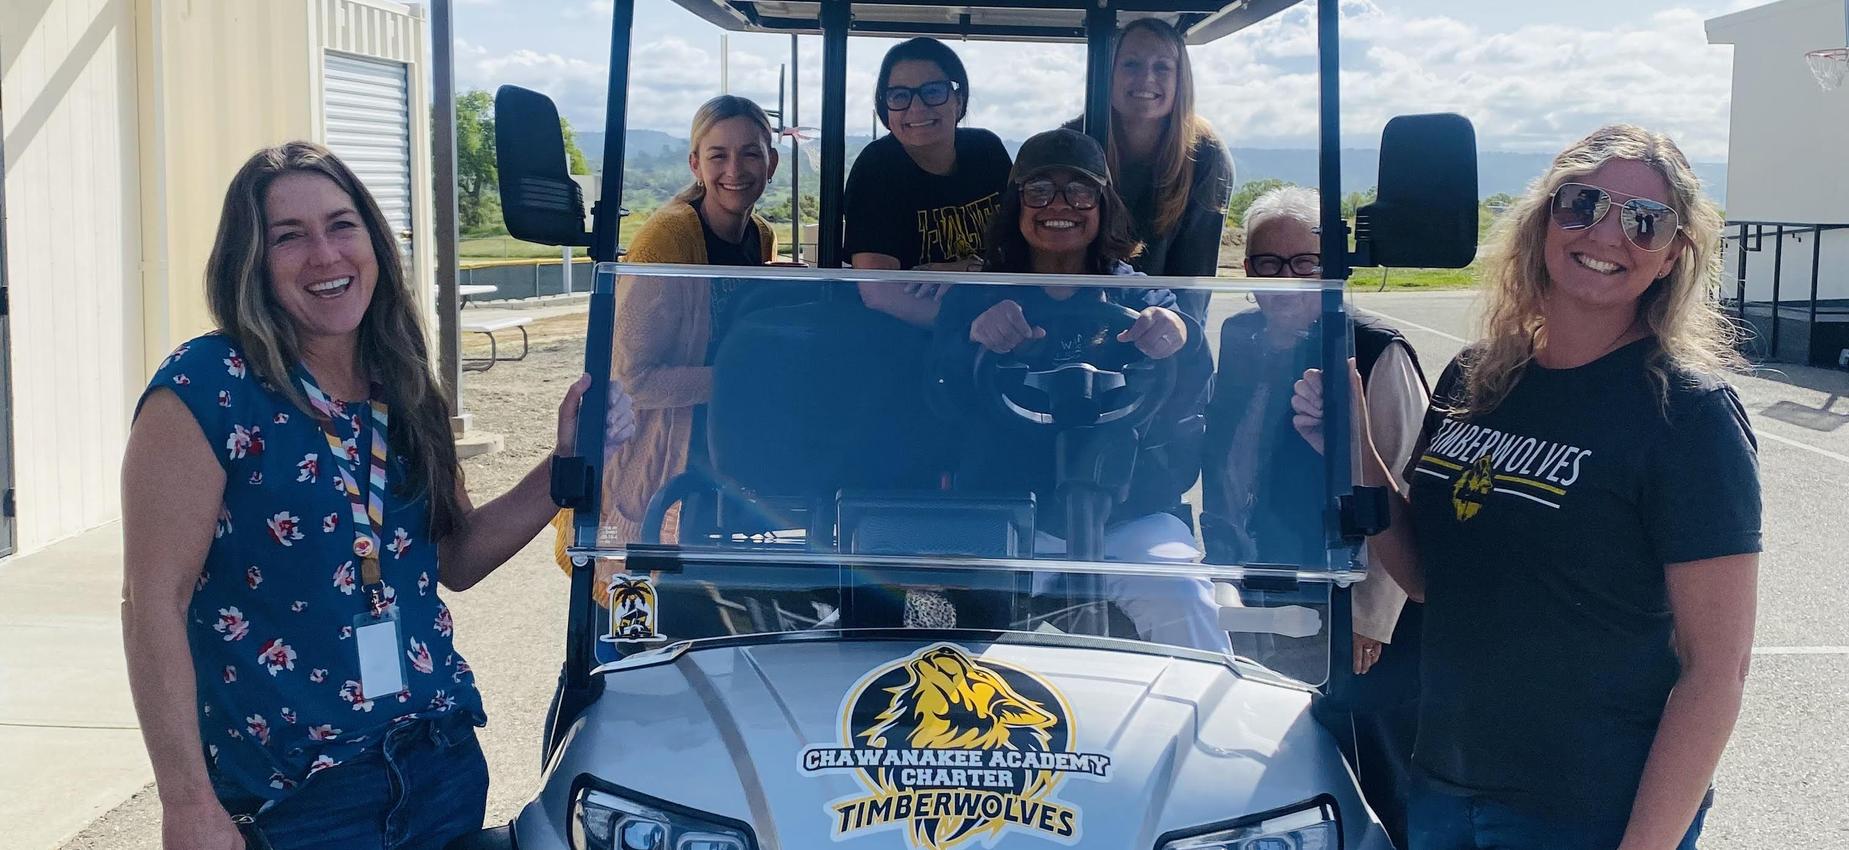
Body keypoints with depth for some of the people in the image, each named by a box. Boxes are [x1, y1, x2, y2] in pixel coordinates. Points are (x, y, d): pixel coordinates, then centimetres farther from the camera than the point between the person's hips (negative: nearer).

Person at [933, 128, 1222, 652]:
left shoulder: (1140, 299, 13)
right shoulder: (976, 300, 12)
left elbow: (1184, 404, -6)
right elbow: (944, 399, -6)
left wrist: (1180, 339, -29)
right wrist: (975, 338, -28)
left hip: (1128, 516, 1)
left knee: (1183, 606, -26)